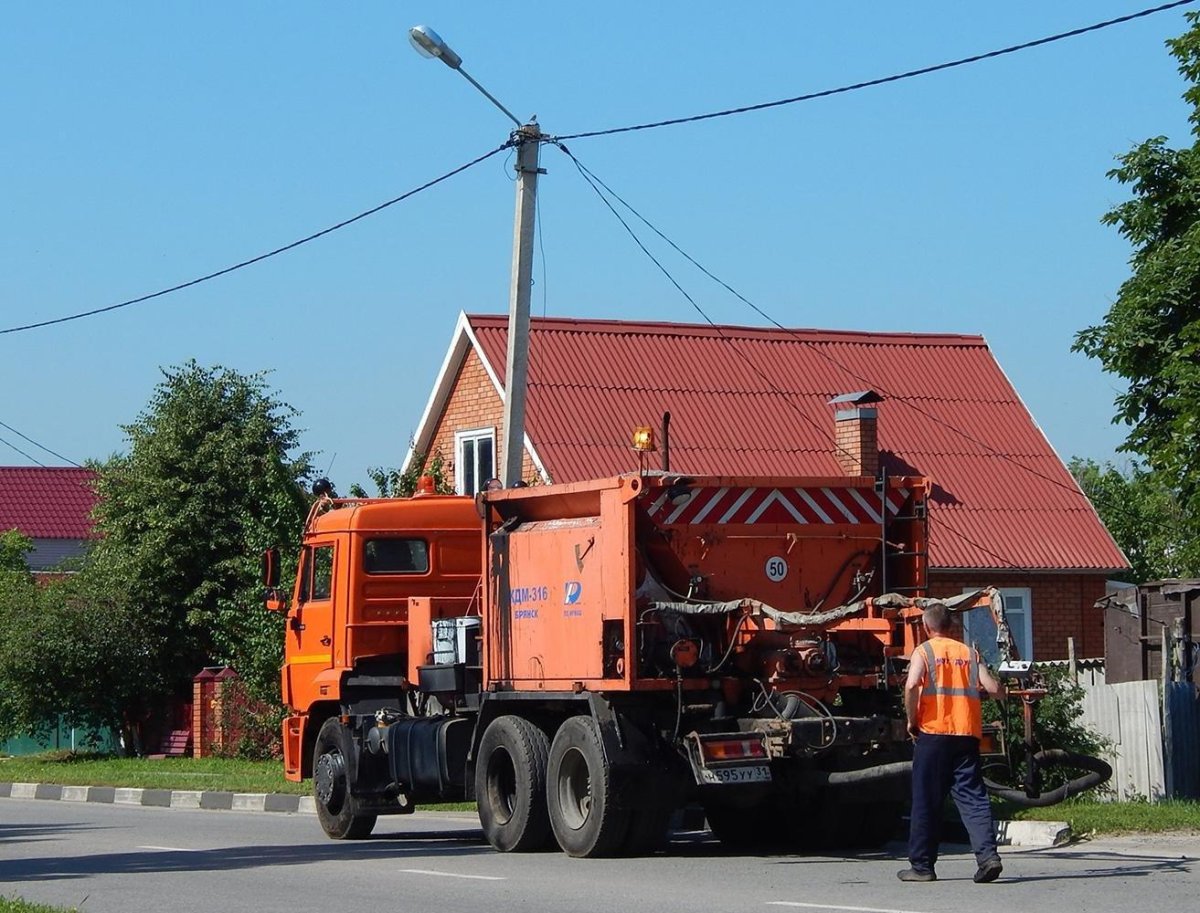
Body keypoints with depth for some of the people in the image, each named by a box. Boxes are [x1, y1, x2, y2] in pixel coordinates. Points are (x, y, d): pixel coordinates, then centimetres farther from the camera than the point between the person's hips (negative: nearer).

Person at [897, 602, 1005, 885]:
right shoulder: (969, 653, 13)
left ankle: (921, 866, 8)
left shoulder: (924, 651, 2)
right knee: (973, 797, 2)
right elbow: (993, 689, 5)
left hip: (933, 733, -3)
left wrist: (912, 720, -4)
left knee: (926, 801, 4)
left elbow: (912, 685, -16)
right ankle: (987, 854, -15)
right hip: (968, 734, 3)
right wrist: (1002, 691, 29)